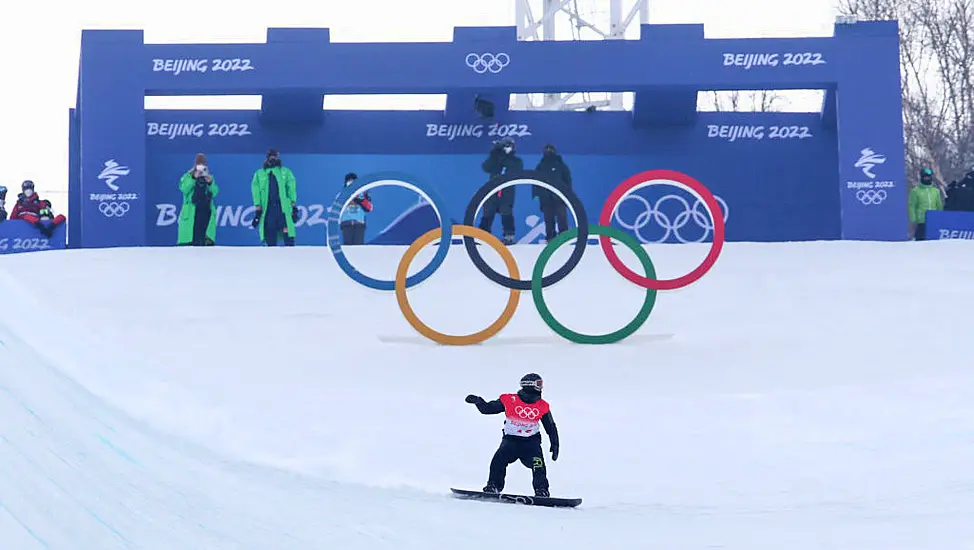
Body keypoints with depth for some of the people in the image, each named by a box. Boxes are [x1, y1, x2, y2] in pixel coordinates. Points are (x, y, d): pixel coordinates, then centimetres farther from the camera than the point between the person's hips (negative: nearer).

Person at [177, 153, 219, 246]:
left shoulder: (209, 177, 13)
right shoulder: (188, 176, 5)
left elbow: (215, 193, 5)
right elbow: (184, 189, -12)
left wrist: (210, 183, -13)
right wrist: (194, 178, -21)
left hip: (206, 212, 3)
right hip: (191, 213, -3)